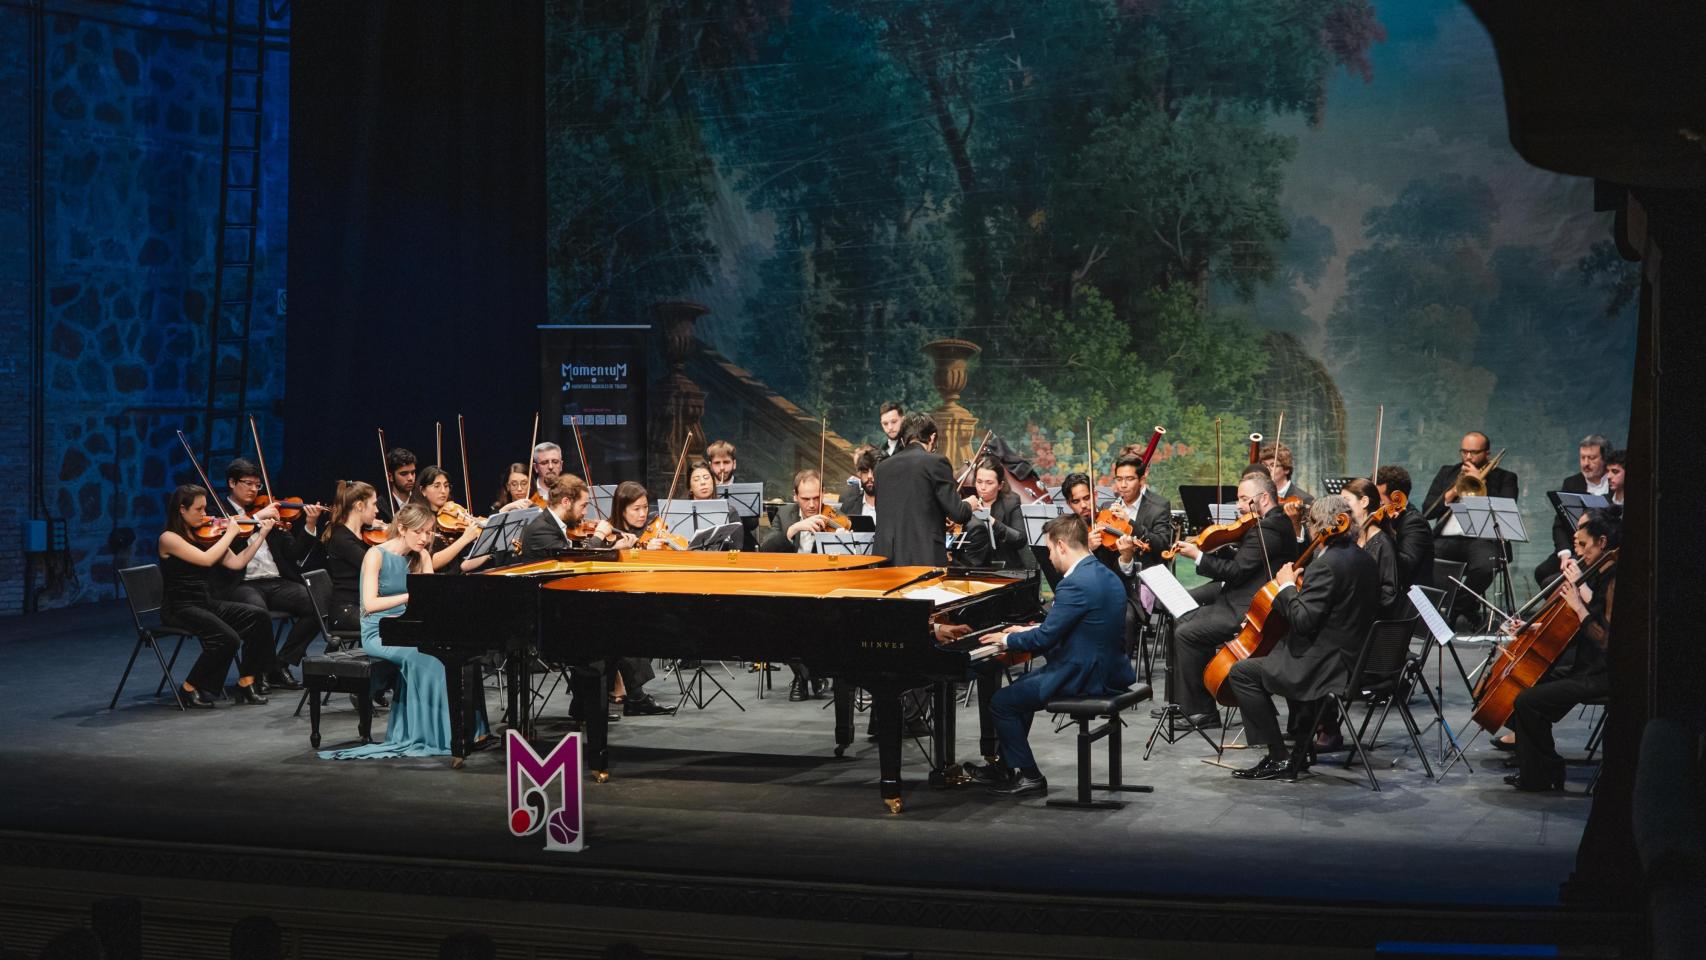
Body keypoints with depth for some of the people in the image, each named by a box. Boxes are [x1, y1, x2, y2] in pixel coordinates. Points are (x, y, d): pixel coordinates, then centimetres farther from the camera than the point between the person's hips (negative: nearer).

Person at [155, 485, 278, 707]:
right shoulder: (169, 538, -10)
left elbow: (236, 563, 7)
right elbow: (206, 559, -21)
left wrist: (261, 535, 4)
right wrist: (230, 533, -10)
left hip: (207, 603, 7)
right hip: (180, 608, -7)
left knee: (258, 617, -13)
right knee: (227, 638, -28)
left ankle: (247, 682, -5)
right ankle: (189, 689, -9)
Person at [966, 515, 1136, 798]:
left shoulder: (1075, 584, -22)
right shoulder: (1106, 576, 9)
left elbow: (1045, 638, -21)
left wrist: (1007, 640, -4)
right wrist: (1031, 631, 21)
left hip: (1083, 679, -10)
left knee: (1001, 703, -2)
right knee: (1021, 687, 26)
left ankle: (1029, 777, 4)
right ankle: (1006, 766, 32)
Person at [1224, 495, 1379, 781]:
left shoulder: (1327, 564, -21)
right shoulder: (1364, 560, 8)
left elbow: (1303, 620, -24)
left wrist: (1287, 586, -10)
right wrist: (1297, 587, 16)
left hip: (1328, 666, -10)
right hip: (1356, 658, 10)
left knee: (1241, 672, -4)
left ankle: (1280, 758, -5)